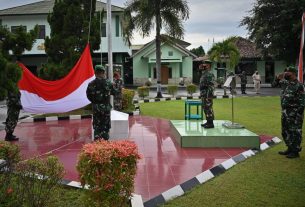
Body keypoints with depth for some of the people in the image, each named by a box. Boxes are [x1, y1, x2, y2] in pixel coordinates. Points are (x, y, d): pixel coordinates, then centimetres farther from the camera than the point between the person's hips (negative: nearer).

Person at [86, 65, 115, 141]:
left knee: (96, 126, 9)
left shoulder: (91, 84, -6)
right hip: (106, 107, -1)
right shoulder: (108, 83, -7)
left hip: (95, 107, 1)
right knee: (106, 126, 8)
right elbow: (113, 92, 4)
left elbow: (88, 95, -1)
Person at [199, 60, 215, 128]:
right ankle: (208, 122, 21)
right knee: (205, 108, 14)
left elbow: (211, 86, -21)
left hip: (207, 95, -10)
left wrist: (208, 96, -24)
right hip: (204, 95, 10)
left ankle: (211, 123, -1)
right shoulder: (204, 74, 16)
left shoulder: (209, 75, -16)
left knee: (209, 108, -6)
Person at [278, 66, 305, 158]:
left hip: (294, 113, -8)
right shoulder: (285, 83, 9)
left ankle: (295, 151, 10)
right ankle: (290, 149, 29)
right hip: (285, 113, 9)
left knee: (295, 132, 0)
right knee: (285, 132, 16)